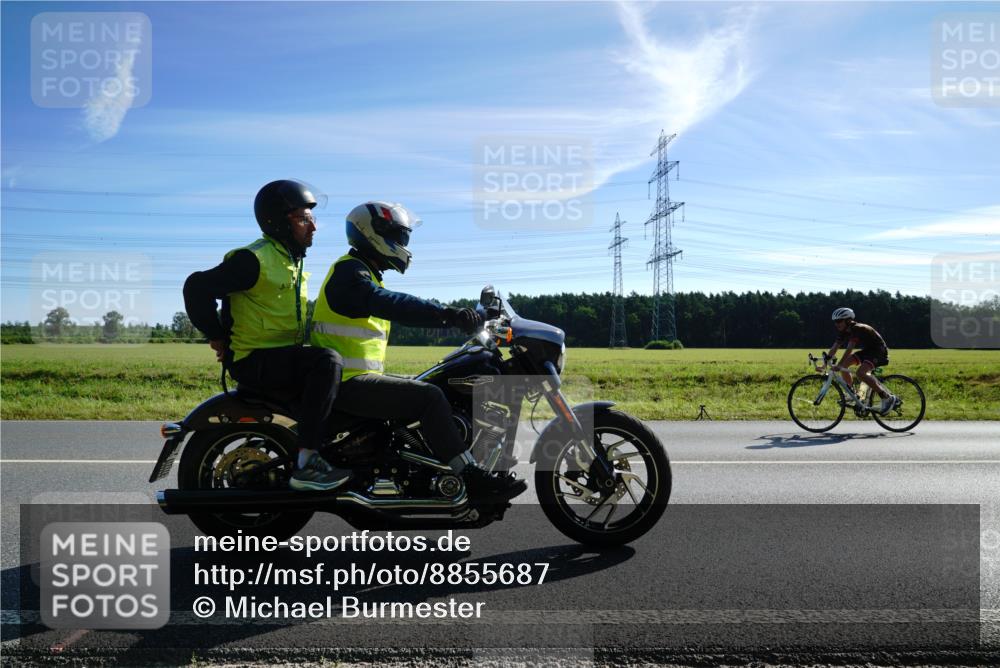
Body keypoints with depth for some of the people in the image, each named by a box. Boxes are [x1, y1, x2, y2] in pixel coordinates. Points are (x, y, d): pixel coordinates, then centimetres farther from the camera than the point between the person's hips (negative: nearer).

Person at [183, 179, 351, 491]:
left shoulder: (292, 261, 15)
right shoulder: (255, 259, -15)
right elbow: (197, 287, -18)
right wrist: (217, 337, -13)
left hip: (284, 355, 10)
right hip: (254, 360, -10)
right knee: (327, 361, -29)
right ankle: (305, 466, -28)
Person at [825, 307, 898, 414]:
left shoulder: (857, 329, -27)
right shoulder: (843, 332, -1)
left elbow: (849, 349, -36)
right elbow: (834, 348, -2)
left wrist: (839, 366, -42)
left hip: (879, 350, -9)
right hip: (866, 350, 9)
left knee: (861, 372, -29)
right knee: (844, 365, -3)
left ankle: (888, 398, -20)